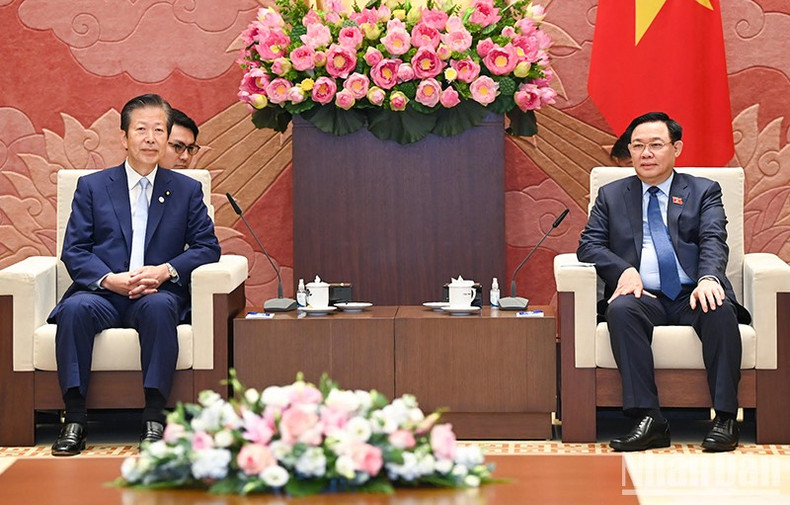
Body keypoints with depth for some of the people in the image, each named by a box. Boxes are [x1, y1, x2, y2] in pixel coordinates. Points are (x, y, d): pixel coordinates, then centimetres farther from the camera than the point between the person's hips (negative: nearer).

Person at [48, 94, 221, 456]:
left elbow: (207, 247, 8)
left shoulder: (187, 190, 15)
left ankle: (154, 420, -35)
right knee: (76, 309, -33)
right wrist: (109, 279, -13)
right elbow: (74, 251, 7)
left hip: (158, 294, -1)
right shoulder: (92, 187, 14)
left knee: (158, 307, -37)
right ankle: (74, 421, -31)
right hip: (103, 293, 1)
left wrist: (165, 271, -11)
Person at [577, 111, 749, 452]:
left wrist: (708, 278, -23)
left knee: (720, 310, -34)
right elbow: (589, 245, 9)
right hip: (644, 296, 1)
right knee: (621, 310, -34)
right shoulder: (611, 195, 20)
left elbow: (714, 241, 1)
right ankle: (648, 419, -37)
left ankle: (725, 419, -30)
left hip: (692, 295, -1)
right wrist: (623, 270, -12)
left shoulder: (704, 191, 16)